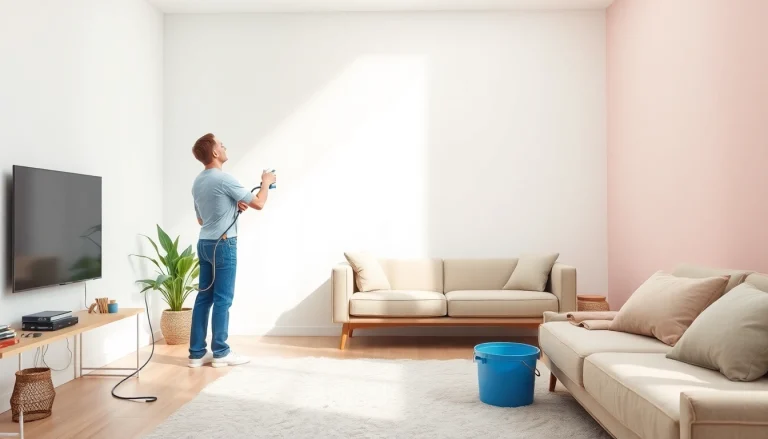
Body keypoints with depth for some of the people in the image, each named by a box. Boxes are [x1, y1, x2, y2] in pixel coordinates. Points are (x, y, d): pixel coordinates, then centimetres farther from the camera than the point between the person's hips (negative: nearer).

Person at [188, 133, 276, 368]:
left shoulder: (198, 182, 12)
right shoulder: (223, 179, -15)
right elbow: (258, 203, -11)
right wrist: (266, 182, 7)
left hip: (204, 243, 8)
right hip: (223, 244, -8)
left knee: (204, 297, 9)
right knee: (222, 299, -2)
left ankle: (197, 352, 12)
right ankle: (220, 353, 5)